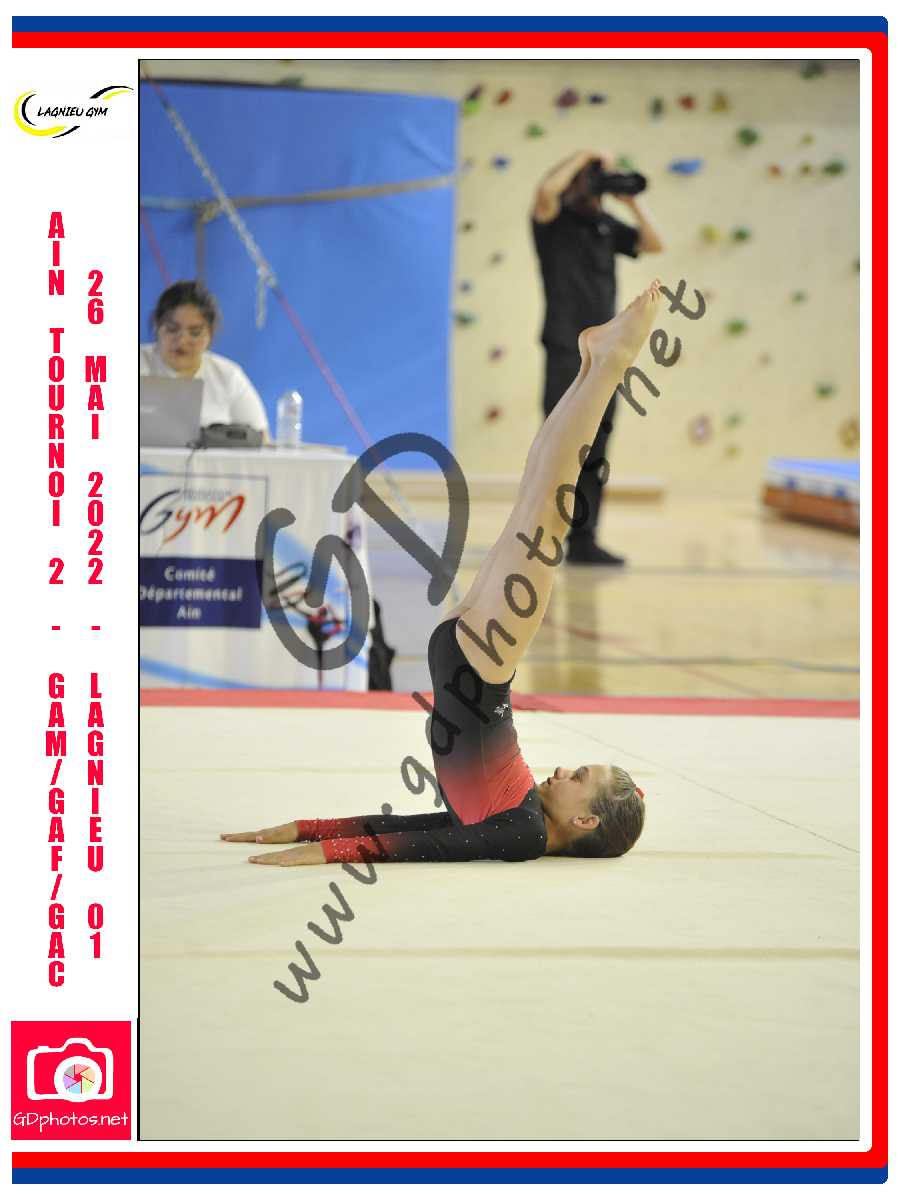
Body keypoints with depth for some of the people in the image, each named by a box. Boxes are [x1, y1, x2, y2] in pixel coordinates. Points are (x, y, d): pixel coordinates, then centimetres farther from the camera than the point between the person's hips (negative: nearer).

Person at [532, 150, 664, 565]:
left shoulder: (606, 225, 15)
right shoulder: (552, 221, -2)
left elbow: (653, 244, 9)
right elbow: (546, 191, -23)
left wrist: (632, 201, 3)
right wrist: (583, 158, -11)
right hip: (567, 353, -6)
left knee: (594, 455, 5)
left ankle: (583, 540, 8)